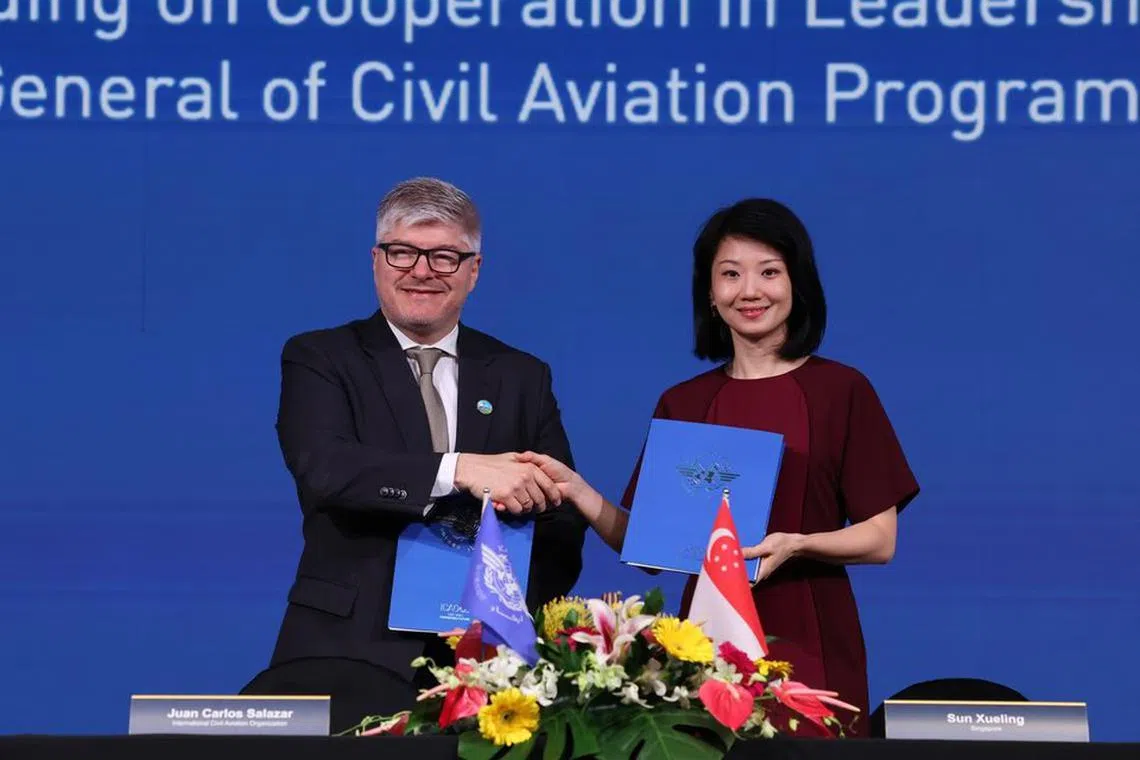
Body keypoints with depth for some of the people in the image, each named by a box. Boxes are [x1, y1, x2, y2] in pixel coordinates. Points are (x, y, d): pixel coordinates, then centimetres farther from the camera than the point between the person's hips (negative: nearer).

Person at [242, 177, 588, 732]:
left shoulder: (522, 378, 14)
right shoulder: (319, 359, 6)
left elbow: (563, 519, 9)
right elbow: (323, 468, -12)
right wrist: (459, 469, -23)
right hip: (355, 645, -2)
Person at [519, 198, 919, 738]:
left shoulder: (841, 391, 0)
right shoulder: (681, 405, 8)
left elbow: (880, 539, -2)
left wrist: (795, 544, -19)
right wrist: (579, 493, -9)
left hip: (807, 643, -2)